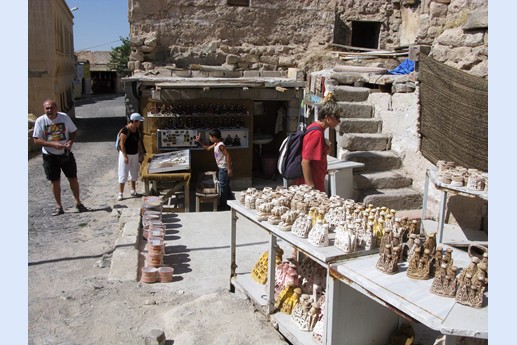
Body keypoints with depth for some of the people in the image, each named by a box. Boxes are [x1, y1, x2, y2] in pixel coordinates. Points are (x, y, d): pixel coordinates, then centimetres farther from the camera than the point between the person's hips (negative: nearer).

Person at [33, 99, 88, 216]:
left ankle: (78, 202, 25)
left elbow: (74, 132, 3)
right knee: (55, 182, 8)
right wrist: (53, 144, -24)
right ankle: (58, 206, 22)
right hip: (50, 156, -1)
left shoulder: (64, 117, -7)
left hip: (66, 154, 1)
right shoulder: (40, 121, -10)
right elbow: (36, 140, -10)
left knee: (73, 179, 8)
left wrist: (70, 142, -17)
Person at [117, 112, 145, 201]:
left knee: (134, 173, 14)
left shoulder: (137, 129, 2)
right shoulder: (125, 130, -21)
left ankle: (133, 190, 27)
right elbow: (121, 144, -20)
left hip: (135, 154, 7)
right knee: (123, 174, -4)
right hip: (126, 154, -7)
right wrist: (125, 156, -23)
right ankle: (120, 193, 1)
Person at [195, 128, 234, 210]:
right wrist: (199, 141, 18)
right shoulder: (215, 144, 8)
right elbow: (208, 148, 26)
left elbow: (228, 156, -27)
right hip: (220, 168, 10)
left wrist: (229, 169, -28)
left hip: (224, 169, -10)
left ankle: (223, 206, 9)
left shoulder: (220, 145, -21)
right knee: (226, 187, 17)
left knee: (223, 187, -1)